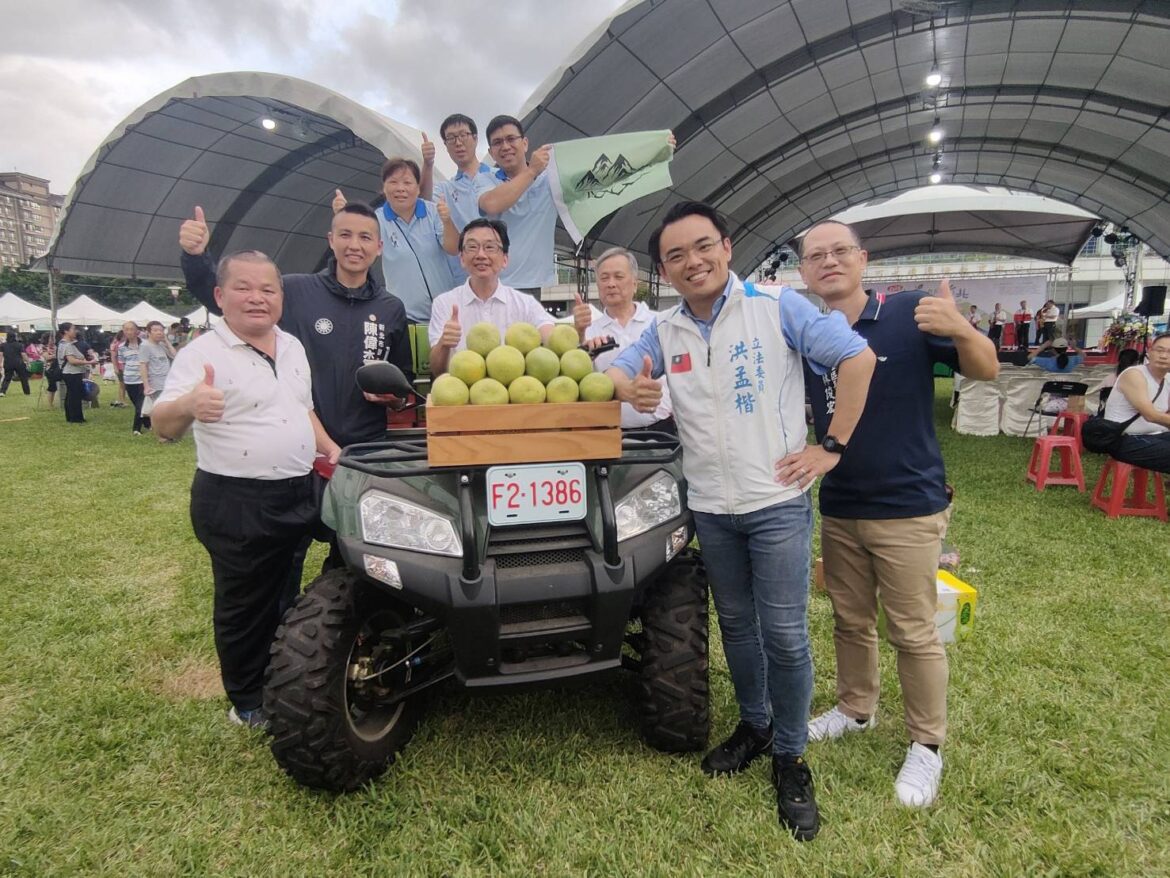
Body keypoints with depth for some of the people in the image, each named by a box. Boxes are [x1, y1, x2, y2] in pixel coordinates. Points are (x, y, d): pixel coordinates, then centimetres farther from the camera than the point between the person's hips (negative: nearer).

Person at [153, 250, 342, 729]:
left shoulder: (293, 347, 9)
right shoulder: (203, 354, -12)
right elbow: (163, 426, -22)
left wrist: (331, 448, 9)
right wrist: (187, 406, -44)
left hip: (297, 495, 7)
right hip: (234, 503, -6)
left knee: (284, 598, 21)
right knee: (244, 606, 8)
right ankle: (248, 702, 28)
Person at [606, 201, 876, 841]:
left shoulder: (777, 306, -8)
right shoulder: (664, 332, 6)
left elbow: (857, 357, -9)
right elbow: (616, 369, 7)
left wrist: (831, 446, -12)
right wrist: (629, 387, -18)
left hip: (776, 502, -4)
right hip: (709, 507, 5)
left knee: (784, 636, 2)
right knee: (736, 626, 18)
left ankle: (790, 757, 23)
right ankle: (754, 725, 40)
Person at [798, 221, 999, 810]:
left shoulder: (909, 314, -11)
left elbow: (986, 371, -12)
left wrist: (960, 329, -33)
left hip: (907, 506, -4)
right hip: (839, 507, 5)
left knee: (913, 632, 6)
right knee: (850, 620, 20)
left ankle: (927, 745, 26)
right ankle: (856, 708, 41)